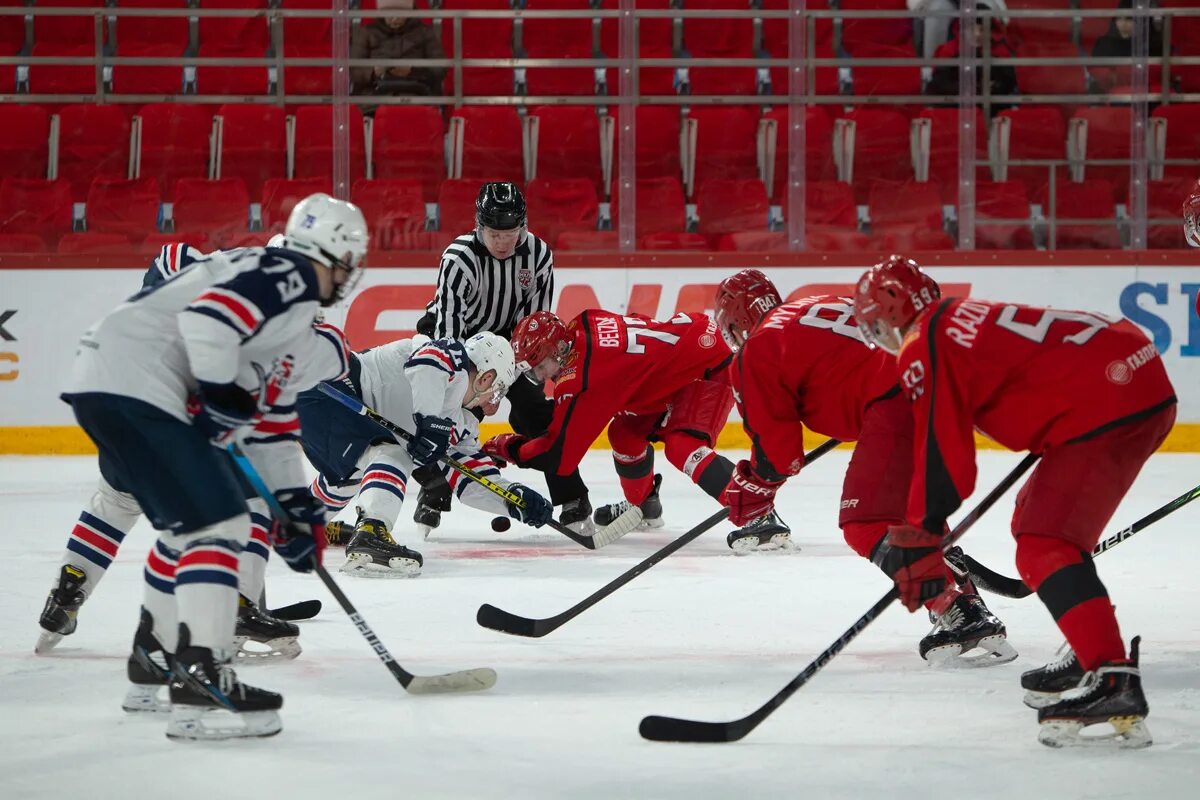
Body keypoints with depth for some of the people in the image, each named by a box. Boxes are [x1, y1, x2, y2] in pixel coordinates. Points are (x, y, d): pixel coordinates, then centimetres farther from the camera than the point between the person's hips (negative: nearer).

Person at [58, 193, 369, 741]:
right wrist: (223, 396, -14)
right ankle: (202, 686, -18)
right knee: (218, 524, -13)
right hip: (132, 385, -11)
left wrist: (297, 506, 26)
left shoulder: (301, 342, 24)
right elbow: (208, 317, -24)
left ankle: (154, 664, 39)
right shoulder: (287, 274, -8)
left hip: (106, 388, 11)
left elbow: (272, 420, 29)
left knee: (188, 523, 25)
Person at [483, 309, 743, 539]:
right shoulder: (582, 326, -1)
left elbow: (558, 454, -16)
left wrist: (507, 448, -4)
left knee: (683, 446, -28)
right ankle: (644, 506, 40)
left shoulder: (581, 375, -23)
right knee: (625, 432, 16)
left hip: (709, 366, -10)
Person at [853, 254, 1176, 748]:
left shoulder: (923, 349, -4)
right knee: (1037, 520, 25)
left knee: (1044, 547, -16)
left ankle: (1114, 683, -31)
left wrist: (916, 540, 0)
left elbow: (942, 452, -9)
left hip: (1109, 407, -10)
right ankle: (1092, 656, 29)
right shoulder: (963, 318, 25)